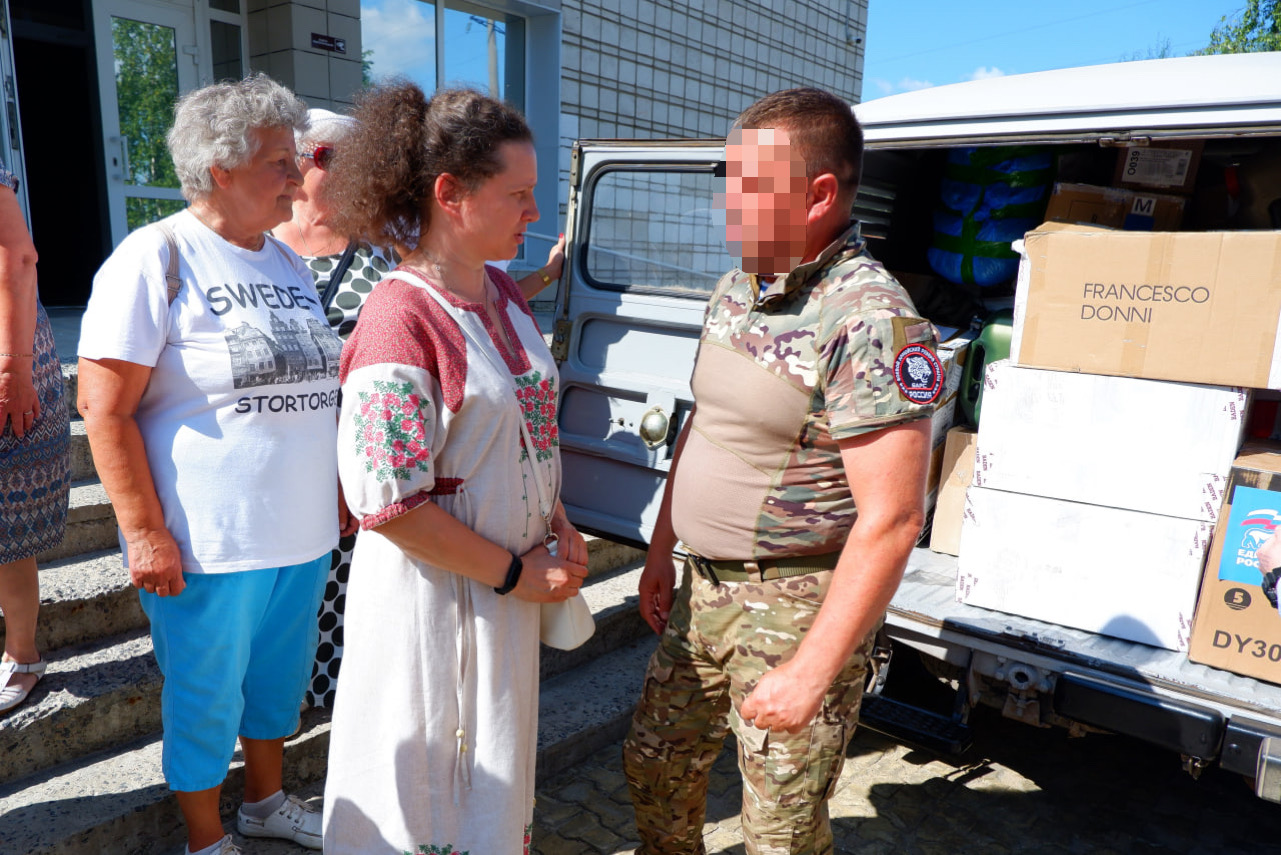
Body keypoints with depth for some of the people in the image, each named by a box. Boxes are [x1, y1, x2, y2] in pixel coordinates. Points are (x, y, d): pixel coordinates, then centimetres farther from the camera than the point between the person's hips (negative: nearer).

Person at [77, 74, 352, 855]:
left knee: (281, 675, 21)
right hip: (206, 542, -6)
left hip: (302, 531, 7)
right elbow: (106, 410, -14)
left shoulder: (289, 262, 9)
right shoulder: (155, 259, -12)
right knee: (207, 696, 11)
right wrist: (144, 531, -16)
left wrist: (338, 490, 14)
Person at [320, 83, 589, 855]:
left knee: (498, 767, 25)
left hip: (510, 581, 8)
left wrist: (560, 527, 1)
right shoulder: (401, 317, -22)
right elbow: (389, 504, -23)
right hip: (435, 591, -7)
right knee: (430, 784, 14)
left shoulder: (505, 293, 4)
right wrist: (516, 575, -16)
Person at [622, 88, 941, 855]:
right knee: (655, 766, 22)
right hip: (705, 589, 8)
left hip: (797, 607, -8)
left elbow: (892, 520, -24)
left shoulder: (870, 320, -23)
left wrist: (813, 673, -21)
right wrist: (662, 552, 16)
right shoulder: (736, 289, 5)